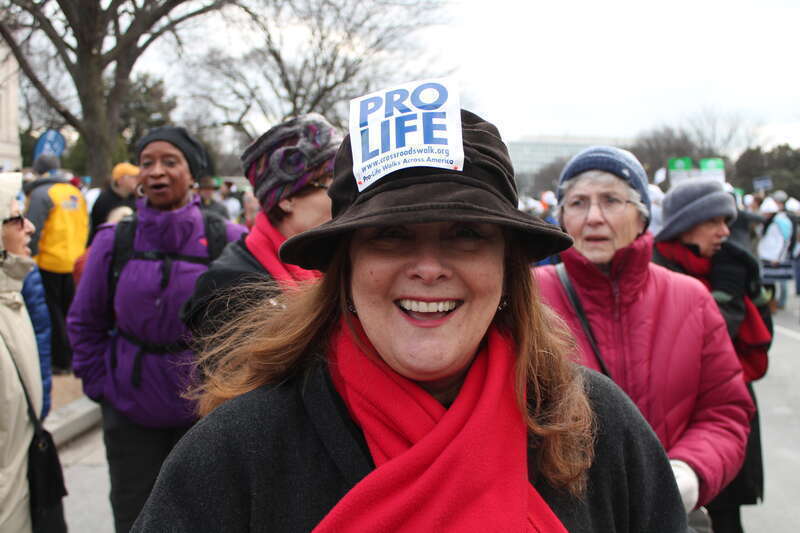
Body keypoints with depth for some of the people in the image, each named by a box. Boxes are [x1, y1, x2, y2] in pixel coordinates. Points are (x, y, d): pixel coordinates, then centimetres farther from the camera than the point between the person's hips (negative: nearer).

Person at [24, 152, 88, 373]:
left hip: (49, 263, -6)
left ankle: (61, 360, 6)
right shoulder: (76, 192, 10)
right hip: (75, 262, 6)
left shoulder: (41, 193, -10)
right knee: (70, 311, 15)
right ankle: (75, 357, 21)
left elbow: (33, 230, -16)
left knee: (53, 313, 4)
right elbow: (85, 226, 14)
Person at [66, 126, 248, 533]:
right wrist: (100, 386, 1)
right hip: (132, 413, 1)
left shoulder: (226, 241, -8)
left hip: (206, 408, -1)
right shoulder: (114, 241, -4)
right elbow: (84, 323, 7)